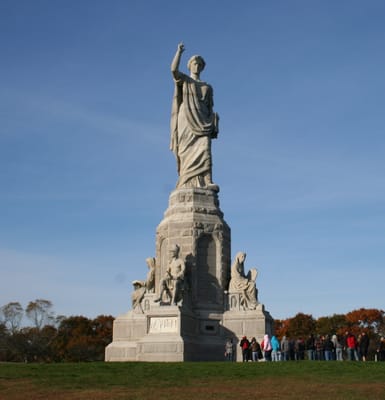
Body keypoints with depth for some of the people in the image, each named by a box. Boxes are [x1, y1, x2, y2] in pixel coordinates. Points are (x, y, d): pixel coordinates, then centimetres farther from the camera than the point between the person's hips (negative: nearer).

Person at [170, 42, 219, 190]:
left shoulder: (207, 87, 25)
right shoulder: (183, 80, 17)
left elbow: (210, 108, 18)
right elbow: (173, 69, -6)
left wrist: (213, 125, 4)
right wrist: (179, 51, -1)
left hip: (202, 122, 2)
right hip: (186, 120, -2)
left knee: (205, 148, -18)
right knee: (187, 151, -13)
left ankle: (207, 182, -30)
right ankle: (187, 184, -15)